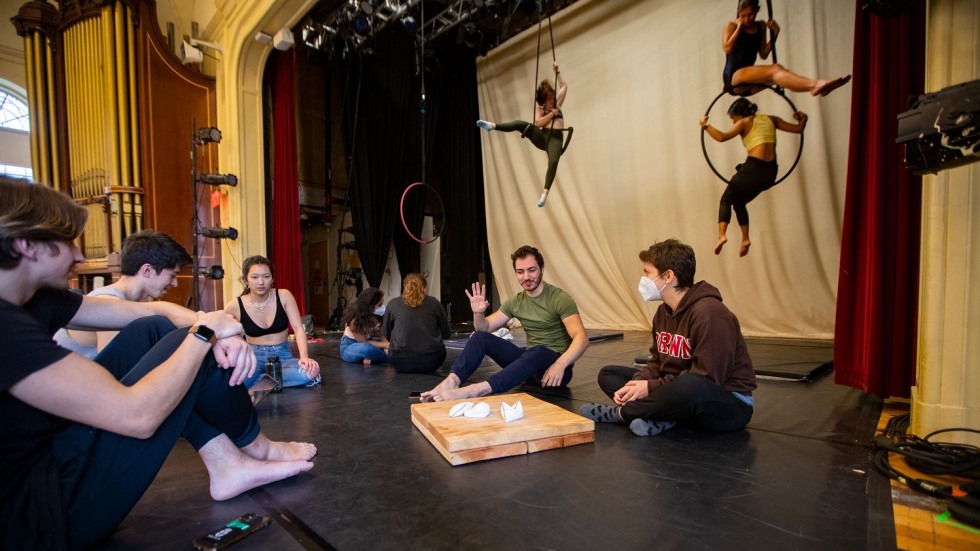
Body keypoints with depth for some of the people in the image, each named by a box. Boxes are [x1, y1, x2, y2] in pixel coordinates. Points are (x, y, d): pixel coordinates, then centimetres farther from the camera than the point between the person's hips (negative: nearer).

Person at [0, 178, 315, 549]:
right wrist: (205, 332, -18)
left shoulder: (33, 300, 3)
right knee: (197, 347, -13)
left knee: (153, 331, 2)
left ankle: (228, 465, 5)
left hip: (45, 454, 9)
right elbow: (138, 415, -31)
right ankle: (254, 448, 14)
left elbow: (154, 311, 4)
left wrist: (222, 333, -15)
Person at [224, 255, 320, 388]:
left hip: (282, 355, 2)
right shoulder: (234, 306, -5)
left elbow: (298, 328, -11)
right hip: (254, 357, -1)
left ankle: (261, 382, -13)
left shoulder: (284, 296, -6)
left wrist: (304, 357, -27)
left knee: (310, 372, -32)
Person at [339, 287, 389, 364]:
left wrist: (388, 345, -25)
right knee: (367, 349, -40)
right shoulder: (355, 320, -28)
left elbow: (380, 334, -5)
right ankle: (387, 356, -17)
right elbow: (364, 342, -23)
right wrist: (385, 345, -29)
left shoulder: (376, 315, -13)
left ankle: (368, 357, -19)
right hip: (349, 347, -7)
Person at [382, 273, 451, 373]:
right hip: (431, 362, 0)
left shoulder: (393, 303, 6)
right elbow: (447, 334, 12)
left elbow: (386, 334, 17)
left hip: (401, 364, 0)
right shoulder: (434, 302, 6)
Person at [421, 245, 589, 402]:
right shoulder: (515, 302, 5)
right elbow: (485, 328, 8)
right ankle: (451, 382, -33)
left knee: (537, 351, -40)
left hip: (556, 365, -5)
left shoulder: (560, 299, -13)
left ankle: (473, 391, -52)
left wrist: (560, 364, -41)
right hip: (530, 362, 6)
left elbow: (582, 338, -24)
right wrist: (478, 313, -15)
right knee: (480, 337, -11)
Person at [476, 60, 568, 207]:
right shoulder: (539, 107, 10)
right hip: (542, 136, 0)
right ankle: (492, 125, -34)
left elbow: (564, 86, 22)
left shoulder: (557, 104, 18)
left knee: (553, 162, -31)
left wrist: (557, 71, 18)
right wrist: (552, 113, -7)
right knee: (521, 124, -23)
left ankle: (545, 192, -38)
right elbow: (538, 122, -8)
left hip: (555, 138, 0)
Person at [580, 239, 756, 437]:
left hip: (729, 402, -8)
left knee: (688, 387, -43)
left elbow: (708, 378, -26)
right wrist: (636, 385, -12)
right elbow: (657, 361, 7)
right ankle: (659, 417, -19)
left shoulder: (708, 312, -22)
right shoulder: (663, 312, 4)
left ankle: (621, 412, -17)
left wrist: (651, 388, -21)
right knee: (608, 373, 4)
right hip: (681, 390, 8)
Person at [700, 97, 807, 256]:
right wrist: (803, 118, 40)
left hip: (754, 168, -6)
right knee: (739, 202, 23)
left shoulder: (744, 122, 1)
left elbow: (722, 137, -14)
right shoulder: (770, 119, 18)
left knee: (726, 200, 6)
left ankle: (721, 235, -15)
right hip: (770, 172, 6)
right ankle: (745, 238, 14)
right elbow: (798, 129, 20)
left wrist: (705, 125, -1)